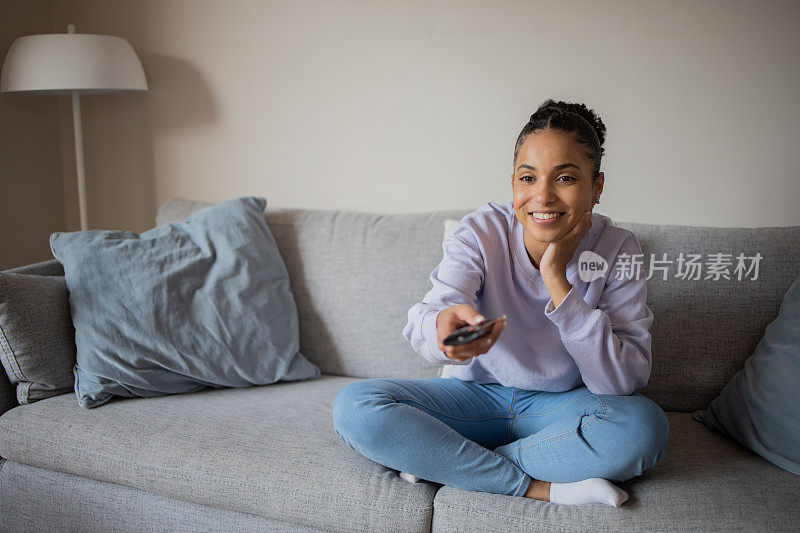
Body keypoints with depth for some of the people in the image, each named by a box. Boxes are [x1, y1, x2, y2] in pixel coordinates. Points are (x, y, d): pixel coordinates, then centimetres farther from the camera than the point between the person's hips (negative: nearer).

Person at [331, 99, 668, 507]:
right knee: (353, 406, -22)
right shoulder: (480, 232, -13)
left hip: (561, 405, 0)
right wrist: (444, 326, -56)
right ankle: (540, 487, -21)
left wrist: (557, 281, -27)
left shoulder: (617, 251, -12)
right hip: (478, 395, 0)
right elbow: (425, 317, -29)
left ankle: (439, 461, -21)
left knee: (643, 426, -32)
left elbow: (624, 381, -20)